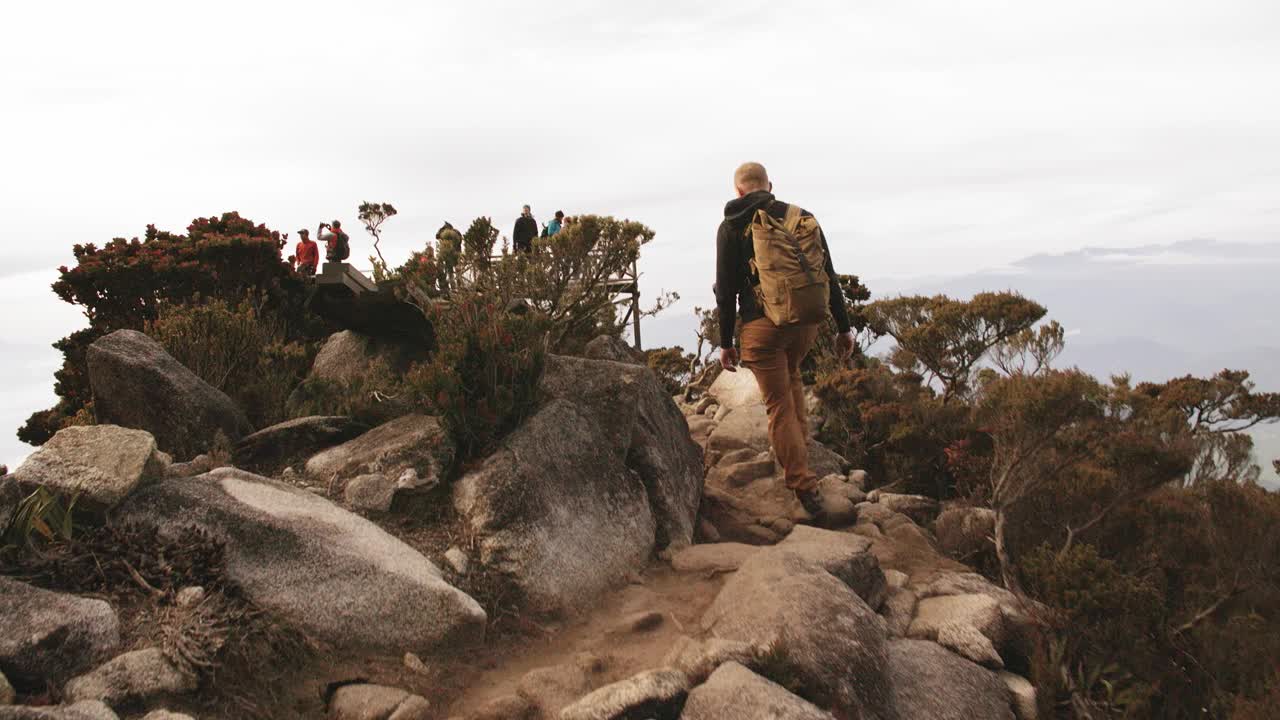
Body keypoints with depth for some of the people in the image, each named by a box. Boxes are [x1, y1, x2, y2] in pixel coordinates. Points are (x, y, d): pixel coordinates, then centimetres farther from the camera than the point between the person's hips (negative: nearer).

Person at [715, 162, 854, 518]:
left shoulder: (733, 227, 0)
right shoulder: (804, 218, 11)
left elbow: (726, 290, -2)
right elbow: (830, 277, 11)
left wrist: (726, 342, 5)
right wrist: (844, 328, 16)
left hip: (764, 325, -4)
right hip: (809, 322, 5)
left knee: (780, 405, 2)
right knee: (790, 374, 32)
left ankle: (805, 488, 0)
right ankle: (801, 446, 29)